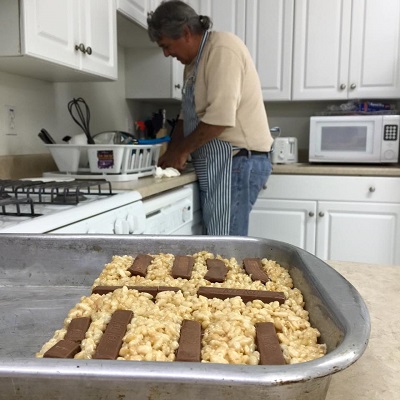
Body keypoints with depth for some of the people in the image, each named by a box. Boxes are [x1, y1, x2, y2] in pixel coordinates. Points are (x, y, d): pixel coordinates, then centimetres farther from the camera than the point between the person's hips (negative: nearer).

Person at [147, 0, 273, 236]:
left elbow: (220, 118, -22)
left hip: (237, 162, -9)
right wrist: (171, 154, 10)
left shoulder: (222, 49, -13)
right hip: (220, 164, 9)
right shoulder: (195, 60, 18)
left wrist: (182, 151, -10)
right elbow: (188, 116, 23)